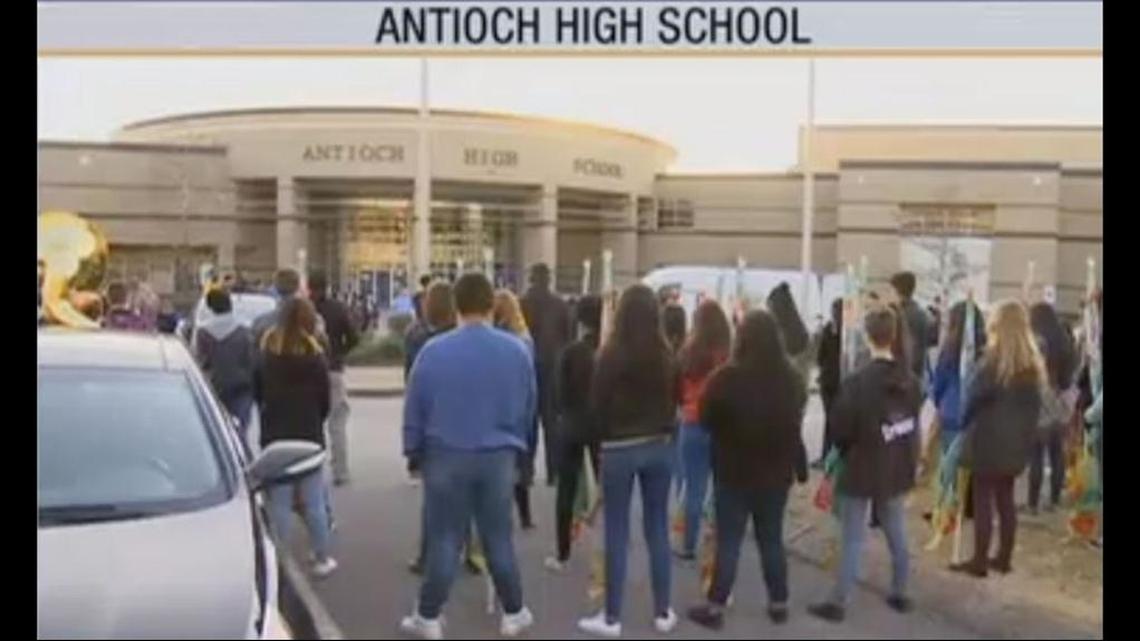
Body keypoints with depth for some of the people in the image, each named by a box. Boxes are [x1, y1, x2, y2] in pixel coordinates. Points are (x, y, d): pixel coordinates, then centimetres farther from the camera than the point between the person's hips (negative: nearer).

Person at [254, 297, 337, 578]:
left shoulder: (265, 354, -1)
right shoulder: (314, 356, -7)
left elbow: (257, 394, 7)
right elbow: (324, 400, 0)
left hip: (274, 436, 1)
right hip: (308, 436, -1)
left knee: (280, 502, 5)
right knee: (314, 501, 7)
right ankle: (322, 559, 13)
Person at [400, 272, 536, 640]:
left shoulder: (433, 351, -11)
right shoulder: (516, 351, -4)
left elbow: (414, 409, -4)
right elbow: (529, 407, 5)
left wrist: (413, 450, 11)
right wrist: (516, 446, 20)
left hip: (446, 456, -2)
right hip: (498, 457, 2)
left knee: (444, 540, 8)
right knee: (499, 539, 14)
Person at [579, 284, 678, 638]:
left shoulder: (611, 354, -13)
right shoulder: (667, 355, -2)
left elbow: (597, 404, -6)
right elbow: (674, 401, 6)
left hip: (619, 449, -4)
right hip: (660, 446, 4)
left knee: (617, 533, 3)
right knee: (657, 529, 12)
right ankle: (663, 612, 20)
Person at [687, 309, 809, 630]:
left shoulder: (727, 377, -19)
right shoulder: (792, 378, -3)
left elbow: (706, 419, -6)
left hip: (734, 472, -4)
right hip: (777, 472, 4)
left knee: (728, 542, 3)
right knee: (772, 540, 15)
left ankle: (716, 607, 9)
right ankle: (779, 604, 24)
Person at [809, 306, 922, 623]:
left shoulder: (857, 382, -21)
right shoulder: (911, 380, 1)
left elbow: (841, 429, -14)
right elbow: (914, 423, 10)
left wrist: (846, 450, 5)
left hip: (862, 469, -6)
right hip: (898, 468, 6)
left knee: (853, 540, 0)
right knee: (897, 534, 17)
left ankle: (838, 602, 5)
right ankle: (900, 594, 29)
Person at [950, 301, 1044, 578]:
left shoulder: (995, 358, -15)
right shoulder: (1033, 362, 5)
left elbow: (976, 395, -11)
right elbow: (1035, 404, 9)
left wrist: (965, 420, 6)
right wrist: (1027, 431, 13)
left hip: (989, 438, -7)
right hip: (1017, 440, 7)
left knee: (983, 500, 1)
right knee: (1006, 499, 15)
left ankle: (979, 561, 6)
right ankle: (1004, 558, 22)